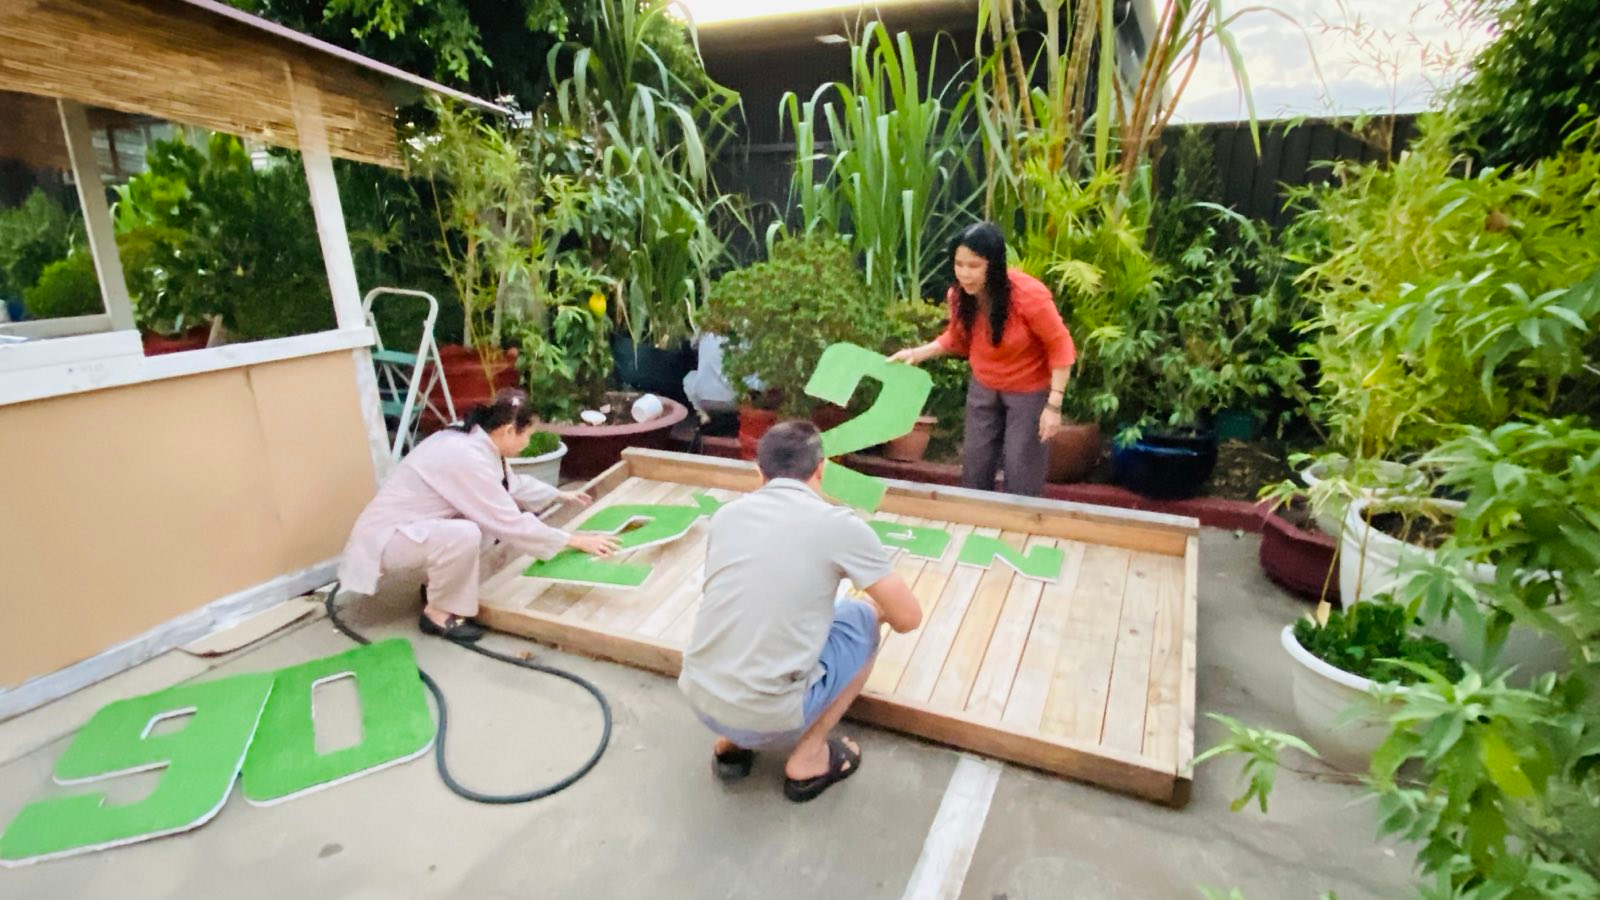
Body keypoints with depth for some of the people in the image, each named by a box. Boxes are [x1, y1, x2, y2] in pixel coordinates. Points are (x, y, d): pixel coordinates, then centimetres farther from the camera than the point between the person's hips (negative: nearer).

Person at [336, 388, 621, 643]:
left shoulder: (473, 439, -1)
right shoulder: (467, 457, -29)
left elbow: (512, 483, 20)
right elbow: (512, 525, -26)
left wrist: (559, 495, 30)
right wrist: (574, 540, -16)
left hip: (409, 527, 10)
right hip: (386, 538, -10)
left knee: (489, 519, 3)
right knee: (463, 535, -33)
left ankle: (437, 584, 14)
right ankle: (438, 612, -8)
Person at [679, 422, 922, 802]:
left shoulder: (726, 514, 7)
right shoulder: (840, 525, -7)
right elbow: (908, 618, 0)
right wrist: (876, 610, 24)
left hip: (698, 697, 5)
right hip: (768, 718, -5)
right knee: (861, 620, 15)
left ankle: (731, 744, 22)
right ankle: (808, 759, 17)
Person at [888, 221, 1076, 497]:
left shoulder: (1029, 295, -28)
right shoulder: (959, 295, -14)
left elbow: (1061, 347, -19)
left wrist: (1053, 405, -22)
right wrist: (917, 353, -8)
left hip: (1029, 391, -5)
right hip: (983, 388, 5)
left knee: (1021, 475, 1)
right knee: (974, 466, 14)